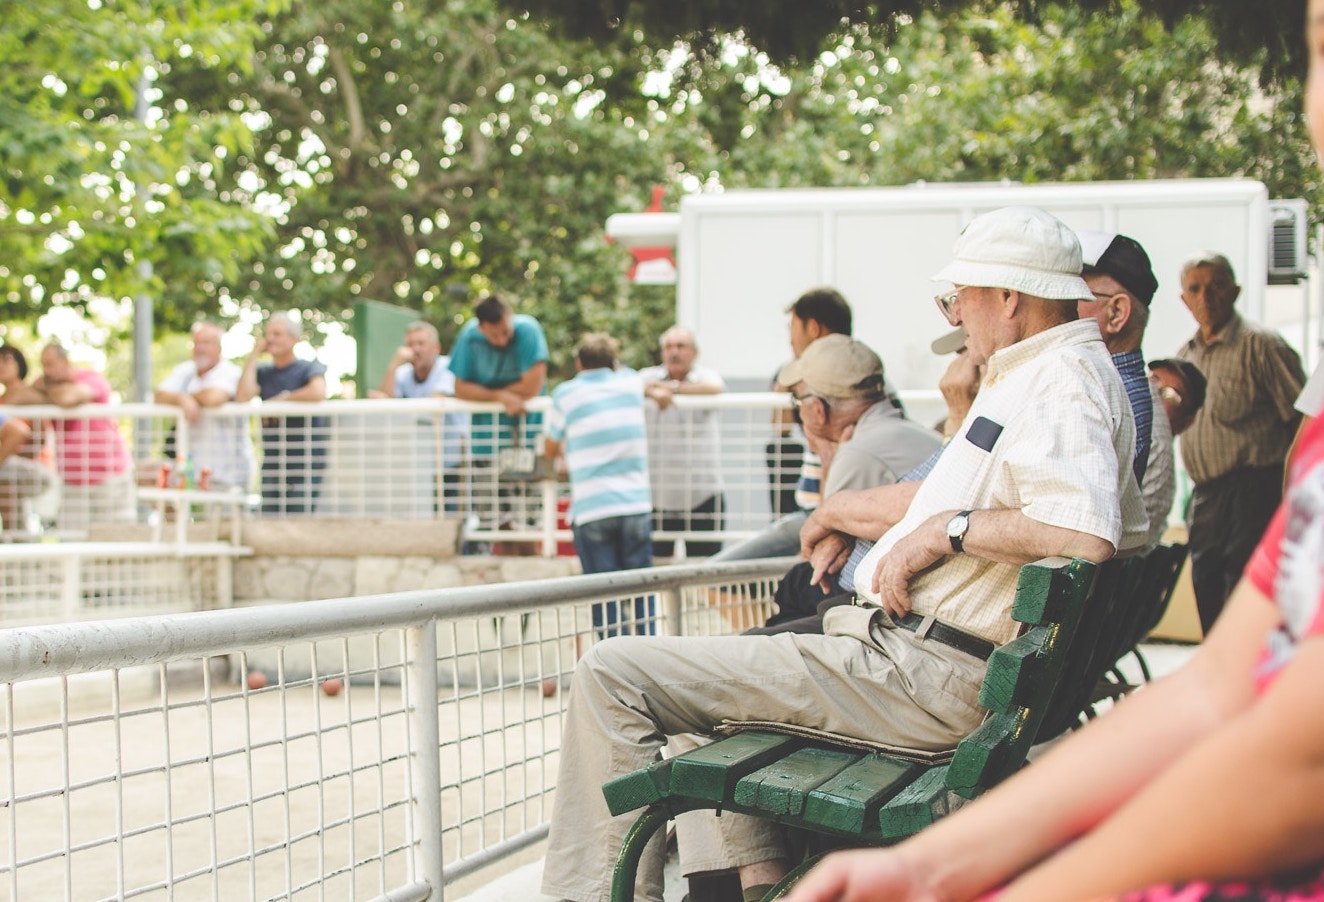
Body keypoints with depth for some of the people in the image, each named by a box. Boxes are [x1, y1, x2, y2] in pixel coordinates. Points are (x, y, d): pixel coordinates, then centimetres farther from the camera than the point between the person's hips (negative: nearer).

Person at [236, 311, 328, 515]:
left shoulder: (310, 368, 0)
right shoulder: (264, 373, 12)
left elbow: (318, 393, -23)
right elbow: (242, 397, -7)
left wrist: (282, 399, -10)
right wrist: (254, 355, -2)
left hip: (306, 460, -4)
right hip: (272, 460, 4)